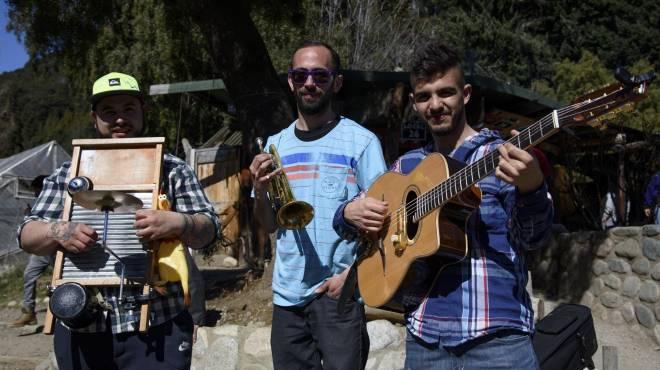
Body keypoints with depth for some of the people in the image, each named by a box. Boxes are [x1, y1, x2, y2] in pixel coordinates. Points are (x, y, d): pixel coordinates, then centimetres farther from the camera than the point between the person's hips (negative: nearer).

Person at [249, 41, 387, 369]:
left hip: (339, 291, -4)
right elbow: (269, 225, 12)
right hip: (287, 293, 4)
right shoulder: (276, 144, 9)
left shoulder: (360, 140, -4)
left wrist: (353, 272, -16)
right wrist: (259, 190, -7)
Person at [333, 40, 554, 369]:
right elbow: (345, 221, 17)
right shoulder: (406, 166, 10)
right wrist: (351, 212, -6)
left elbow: (533, 236, -13)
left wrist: (531, 188, -34)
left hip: (497, 336, -3)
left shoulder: (502, 155, -2)